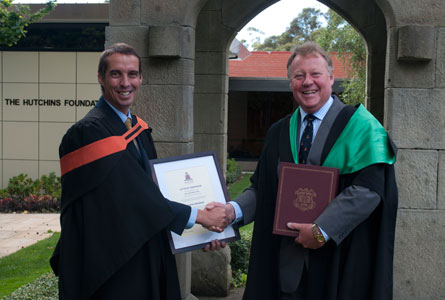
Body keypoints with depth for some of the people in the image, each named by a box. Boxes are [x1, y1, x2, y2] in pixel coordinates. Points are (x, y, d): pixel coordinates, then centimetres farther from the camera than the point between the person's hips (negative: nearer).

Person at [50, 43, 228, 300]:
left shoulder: (140, 129, 9)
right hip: (113, 265, -7)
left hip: (148, 257, 8)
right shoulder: (90, 132, -17)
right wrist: (200, 216, -16)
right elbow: (132, 198, -22)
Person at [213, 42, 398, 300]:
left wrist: (321, 231, -19)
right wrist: (234, 210, -9)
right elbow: (262, 188, 10)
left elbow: (368, 188, -15)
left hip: (338, 261, -4)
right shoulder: (278, 133, 11)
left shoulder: (358, 125, -5)